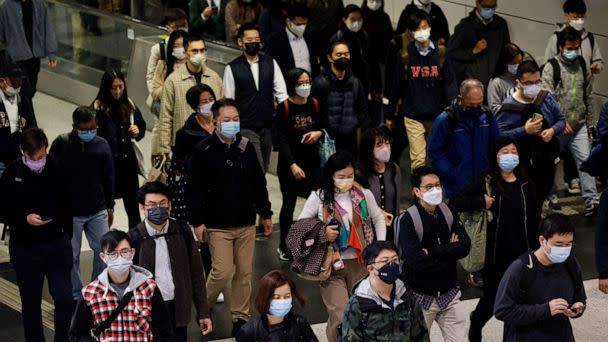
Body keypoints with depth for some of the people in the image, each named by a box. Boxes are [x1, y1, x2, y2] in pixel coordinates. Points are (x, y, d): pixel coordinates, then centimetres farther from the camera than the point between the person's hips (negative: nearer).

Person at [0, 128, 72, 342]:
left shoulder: (57, 168, -7)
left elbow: (67, 204, 3)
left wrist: (67, 233, 2)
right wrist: (25, 219, -19)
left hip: (57, 244, 0)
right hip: (25, 249, 0)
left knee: (64, 299, -4)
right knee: (31, 303, 11)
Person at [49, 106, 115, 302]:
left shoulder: (101, 145, 0)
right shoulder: (61, 145, -9)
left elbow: (108, 178, 8)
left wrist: (110, 207, 9)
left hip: (97, 211, 3)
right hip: (70, 212, -3)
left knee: (103, 251, 6)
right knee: (71, 256, 6)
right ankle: (75, 296, 20)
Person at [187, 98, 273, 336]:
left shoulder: (246, 147, 6)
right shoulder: (204, 151, -9)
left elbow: (259, 183, 14)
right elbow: (195, 189, -9)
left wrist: (266, 214, 15)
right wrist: (197, 222, -12)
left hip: (246, 223, 4)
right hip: (218, 225, -4)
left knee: (244, 273, 6)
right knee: (223, 272, -7)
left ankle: (240, 317, 19)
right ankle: (204, 306, 20)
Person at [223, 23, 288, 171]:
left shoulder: (270, 63, 4)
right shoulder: (232, 68, -3)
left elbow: (281, 93, 4)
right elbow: (228, 102, 1)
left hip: (268, 126, 3)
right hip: (246, 128, -3)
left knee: (264, 169, 12)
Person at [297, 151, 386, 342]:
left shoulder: (364, 195, 1)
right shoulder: (319, 197, -6)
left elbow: (378, 218, 16)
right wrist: (322, 233, -15)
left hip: (360, 263, 3)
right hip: (331, 265, -3)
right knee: (339, 316, -11)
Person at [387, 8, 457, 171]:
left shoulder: (441, 53, -3)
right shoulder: (405, 55, -3)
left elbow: (450, 83, -2)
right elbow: (397, 85, 4)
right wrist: (392, 113, 7)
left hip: (438, 115, 1)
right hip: (413, 117, -1)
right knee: (418, 160, -4)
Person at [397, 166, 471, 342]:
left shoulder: (448, 213, 4)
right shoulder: (408, 220, -13)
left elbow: (465, 246, -7)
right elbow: (416, 260, -24)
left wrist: (432, 251, -18)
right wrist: (448, 251, -11)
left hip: (448, 293, 4)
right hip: (421, 296, -4)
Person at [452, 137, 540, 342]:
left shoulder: (525, 184, 4)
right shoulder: (485, 182, -6)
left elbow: (533, 221, 7)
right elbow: (457, 203, -12)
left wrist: (534, 251, 6)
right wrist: (482, 202, -22)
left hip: (522, 253, 3)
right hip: (495, 253, -3)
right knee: (492, 296, 7)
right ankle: (475, 325, 37)